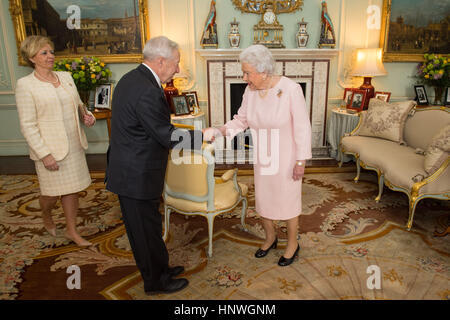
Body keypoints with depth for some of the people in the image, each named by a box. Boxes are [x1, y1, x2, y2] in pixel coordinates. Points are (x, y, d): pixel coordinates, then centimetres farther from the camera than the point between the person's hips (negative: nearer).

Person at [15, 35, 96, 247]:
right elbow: (28, 126, -12)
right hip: (50, 149, -5)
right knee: (52, 193, 9)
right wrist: (44, 154, -18)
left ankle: (72, 231, 30)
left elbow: (78, 105, 18)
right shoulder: (25, 85, -9)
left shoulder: (66, 77, 7)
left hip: (74, 145, 5)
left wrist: (87, 117, -4)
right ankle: (46, 218, 43)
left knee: (72, 190, 13)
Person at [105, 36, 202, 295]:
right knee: (147, 230, 8)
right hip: (137, 176, -10)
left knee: (147, 226, 22)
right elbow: (167, 137, -21)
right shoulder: (148, 92, -25)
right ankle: (156, 282, 29)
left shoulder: (132, 78, 8)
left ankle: (160, 269, 41)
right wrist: (203, 136, -11)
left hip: (130, 170, 10)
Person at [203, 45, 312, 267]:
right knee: (262, 198, 17)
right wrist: (220, 131, -14)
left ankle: (292, 243, 35)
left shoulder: (290, 89, -22)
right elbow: (241, 120, 3)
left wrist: (301, 161, -16)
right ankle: (270, 237, 43)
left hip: (286, 157, -5)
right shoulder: (250, 91, -7)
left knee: (288, 200, 10)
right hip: (262, 157, 5)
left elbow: (302, 127, -17)